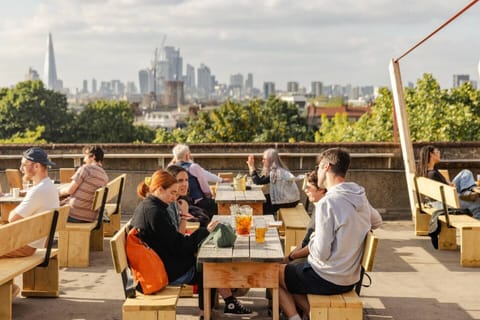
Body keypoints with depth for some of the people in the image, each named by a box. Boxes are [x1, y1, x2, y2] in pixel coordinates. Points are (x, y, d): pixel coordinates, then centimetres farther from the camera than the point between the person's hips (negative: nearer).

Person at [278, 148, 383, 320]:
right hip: (350, 278, 7)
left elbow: (322, 253, -22)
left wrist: (312, 240, -2)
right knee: (292, 269, 25)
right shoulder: (361, 196, 0)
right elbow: (377, 222, 22)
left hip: (327, 280, -7)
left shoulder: (327, 202, -23)